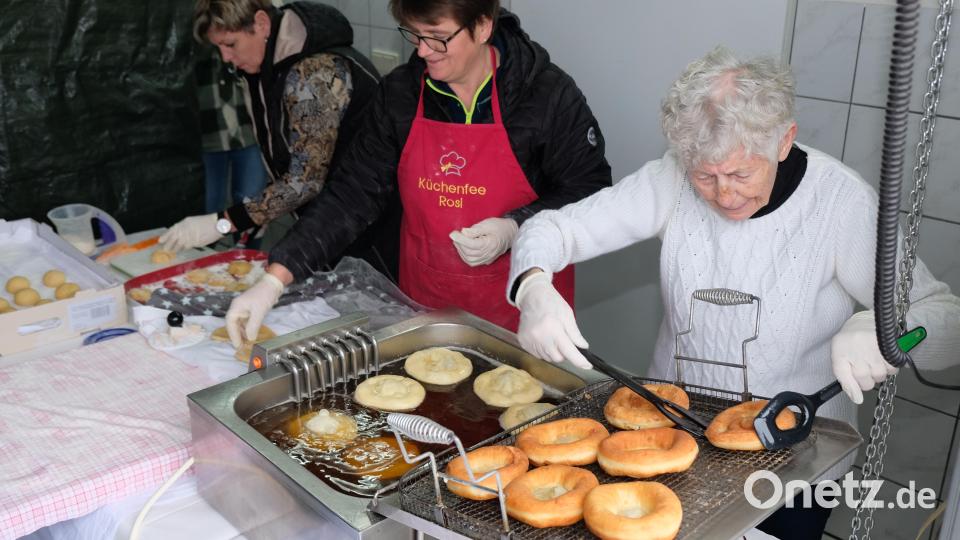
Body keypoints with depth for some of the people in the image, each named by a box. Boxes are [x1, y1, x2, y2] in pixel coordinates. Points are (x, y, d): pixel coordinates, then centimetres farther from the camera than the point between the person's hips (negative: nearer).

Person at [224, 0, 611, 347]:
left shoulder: (548, 93, -14)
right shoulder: (400, 94, -4)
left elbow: (590, 192, -6)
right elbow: (352, 194, -6)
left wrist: (515, 228, -24)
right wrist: (274, 280, -15)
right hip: (425, 306, 3)